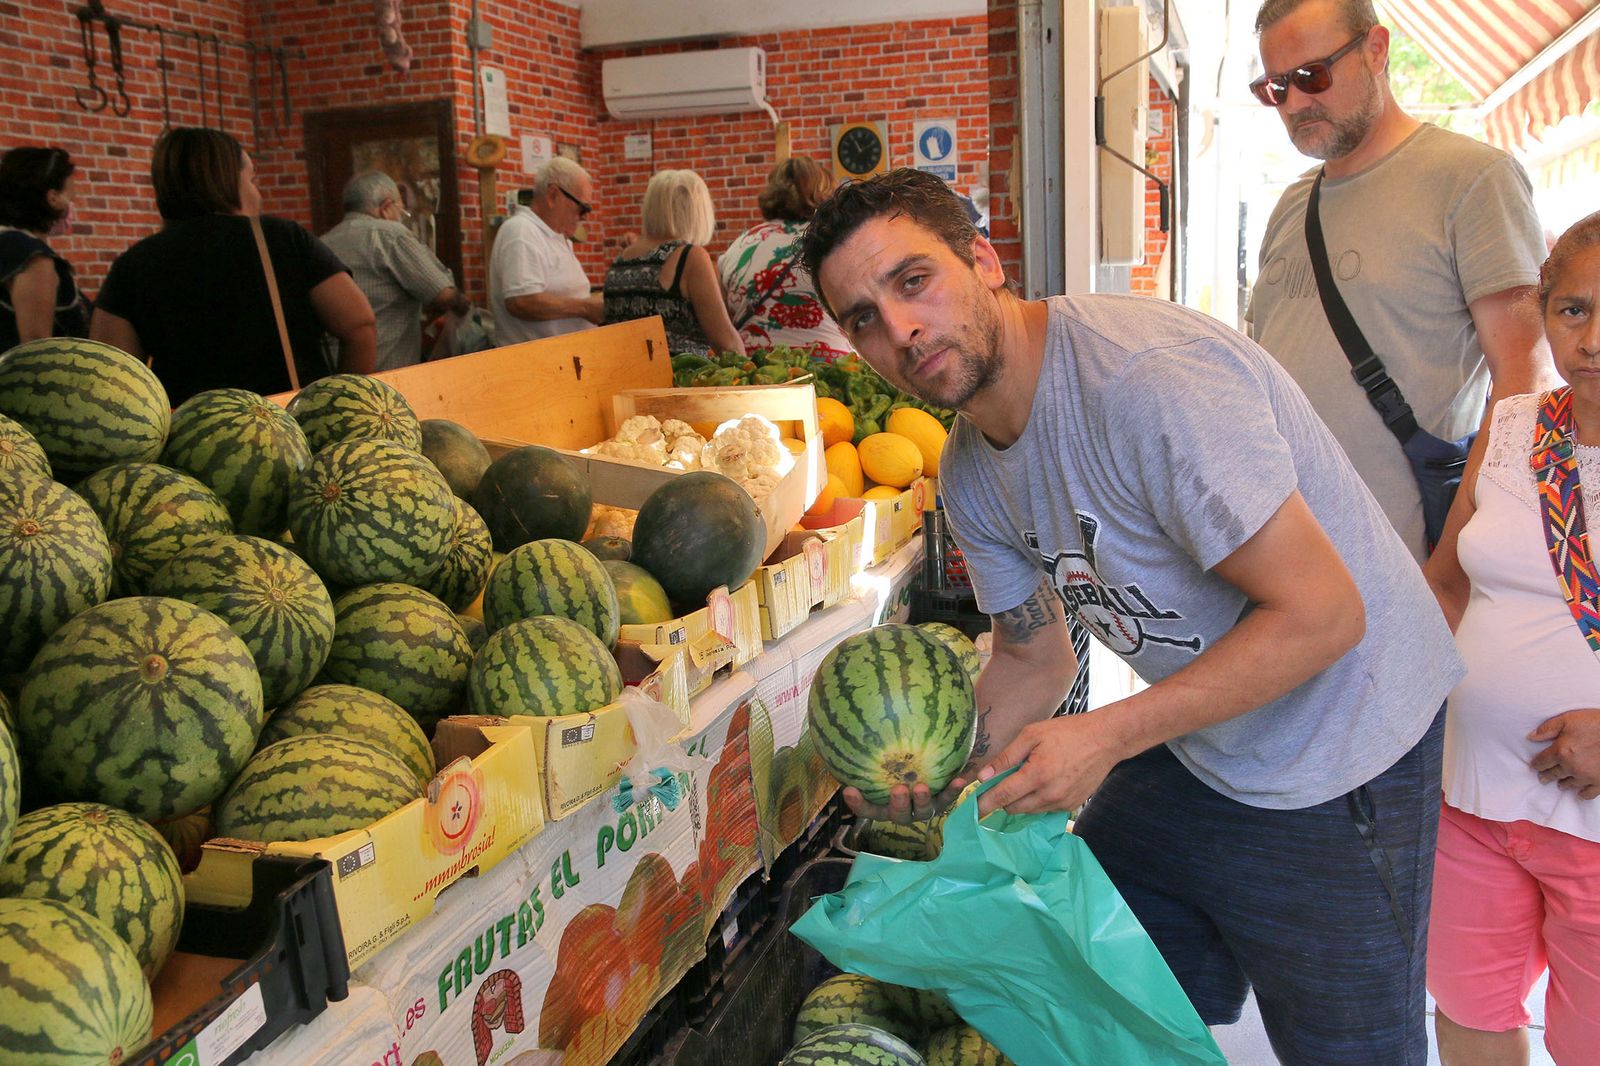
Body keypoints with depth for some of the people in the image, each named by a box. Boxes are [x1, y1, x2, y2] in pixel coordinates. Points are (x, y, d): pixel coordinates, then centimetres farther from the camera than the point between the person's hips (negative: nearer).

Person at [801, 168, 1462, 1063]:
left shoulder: (1147, 376, -30)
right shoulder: (970, 474, -3)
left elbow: (1320, 613, -28)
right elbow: (1037, 659, 8)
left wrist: (1108, 736, -27)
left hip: (1337, 757, -7)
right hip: (1187, 739, 8)